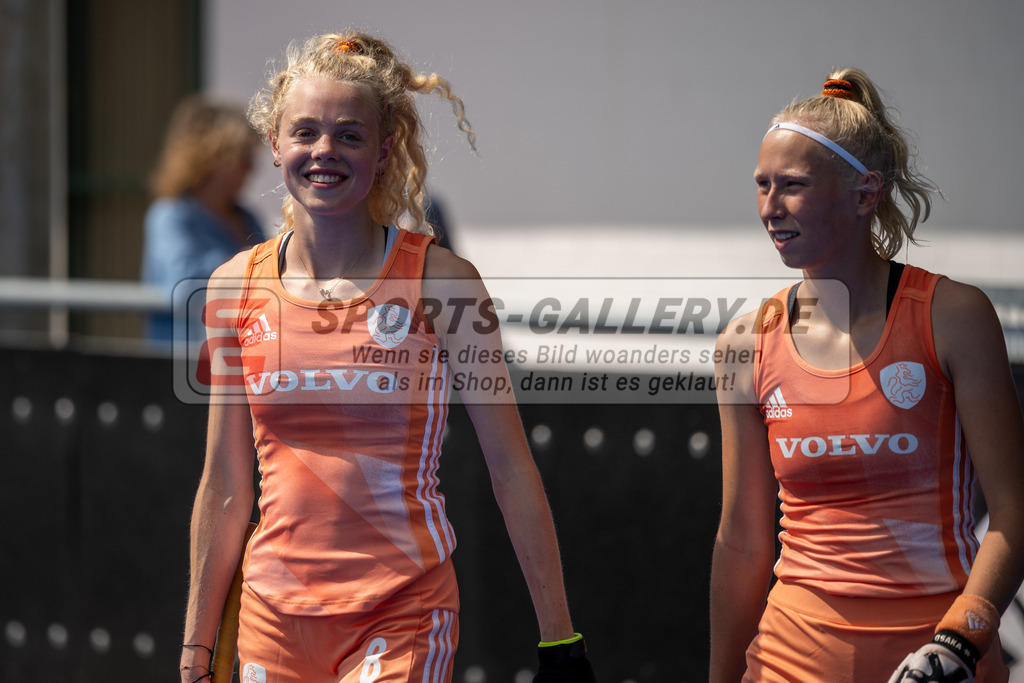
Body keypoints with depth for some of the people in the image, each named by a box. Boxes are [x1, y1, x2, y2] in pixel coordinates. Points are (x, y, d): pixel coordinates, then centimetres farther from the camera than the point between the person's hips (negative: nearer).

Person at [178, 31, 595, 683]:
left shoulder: (438, 282, -5)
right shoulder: (237, 288, 4)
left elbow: (511, 467, -3)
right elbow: (225, 486, 11)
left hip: (403, 615, -3)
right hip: (274, 617, 3)